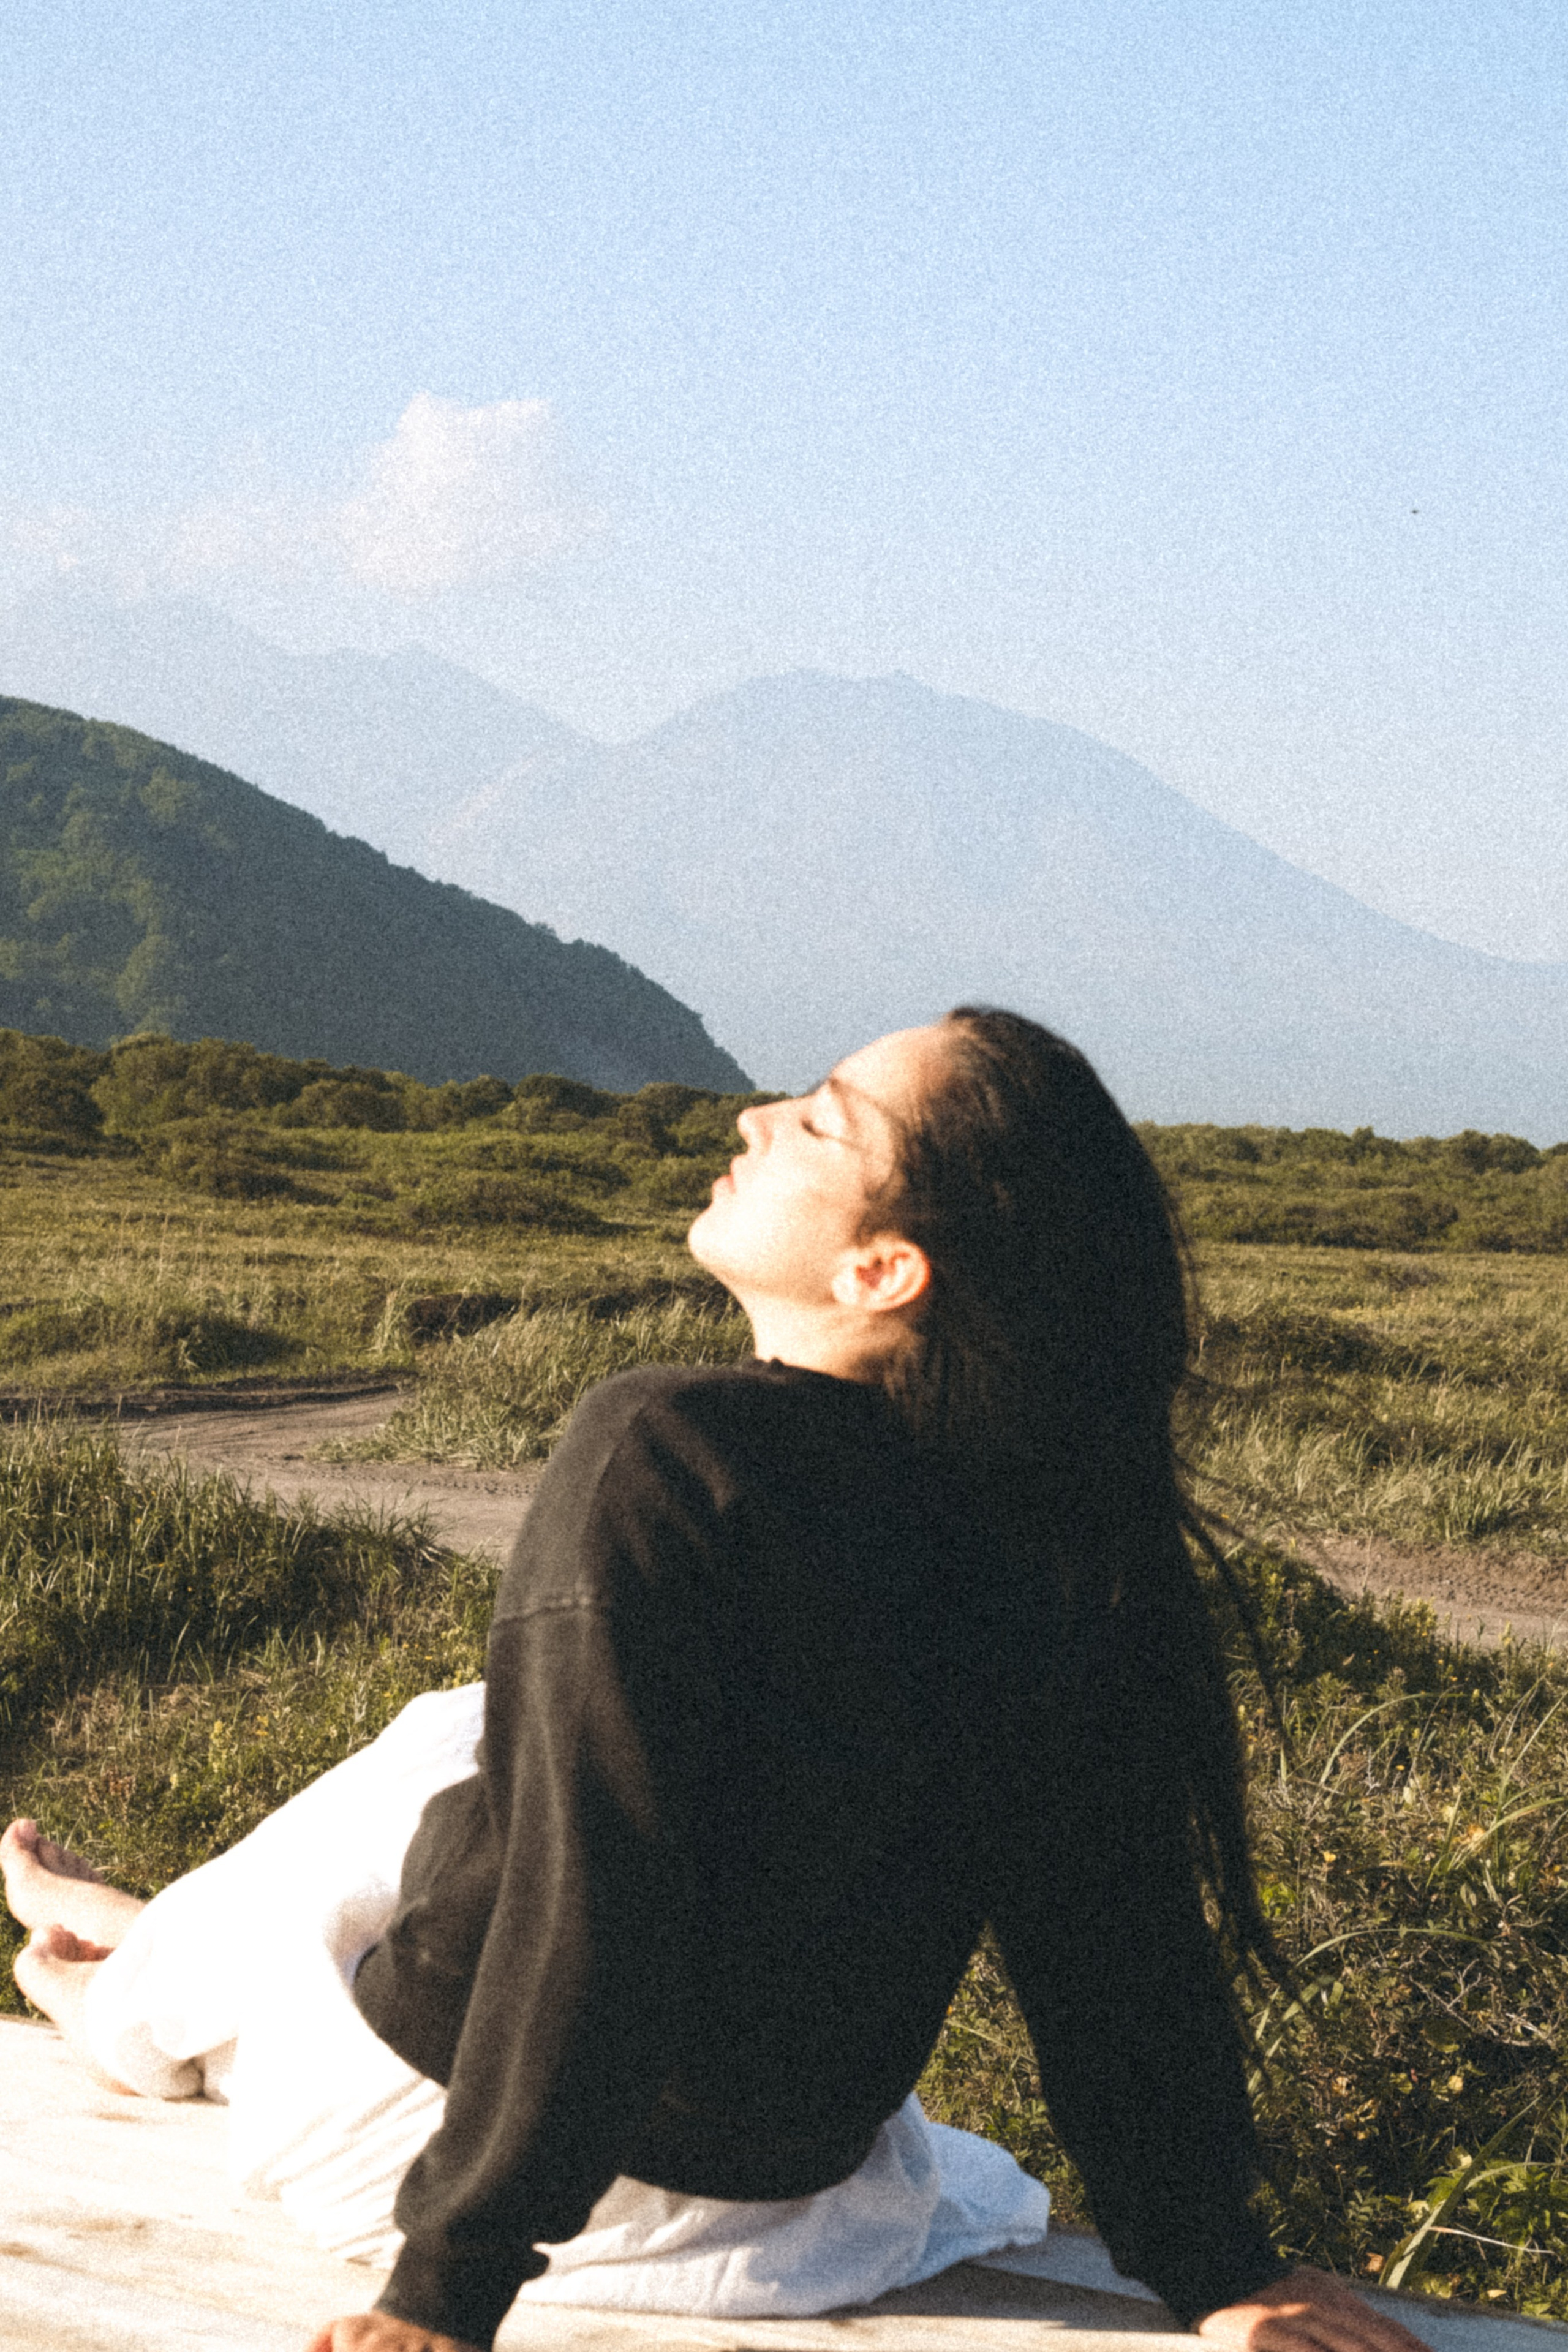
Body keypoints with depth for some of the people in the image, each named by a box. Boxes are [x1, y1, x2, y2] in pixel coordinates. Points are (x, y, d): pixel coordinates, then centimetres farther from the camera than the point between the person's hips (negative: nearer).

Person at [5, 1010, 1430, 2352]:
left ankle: (138, 2009, 56)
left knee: (277, 1892, 24)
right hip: (810, 2153, 6)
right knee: (451, 1741, 27)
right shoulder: (1047, 1533, -10)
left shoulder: (667, 1459, -30)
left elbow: (588, 1915, -33)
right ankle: (155, 1941, 50)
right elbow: (1123, 1936, -7)